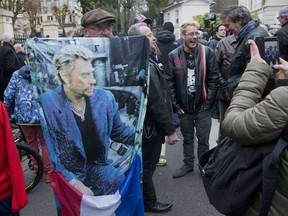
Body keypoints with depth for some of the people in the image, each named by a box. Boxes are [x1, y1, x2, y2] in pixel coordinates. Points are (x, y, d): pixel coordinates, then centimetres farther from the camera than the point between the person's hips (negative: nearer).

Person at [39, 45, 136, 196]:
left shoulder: (104, 98, -3)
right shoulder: (46, 104, -19)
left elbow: (118, 131, 11)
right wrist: (75, 183, -23)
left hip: (98, 167, 5)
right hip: (68, 174, -4)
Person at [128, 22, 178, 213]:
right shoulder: (146, 65, -24)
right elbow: (156, 103, -26)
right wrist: (170, 130, -18)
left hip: (144, 123, 10)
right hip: (150, 126, -10)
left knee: (145, 164, 22)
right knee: (147, 167, 8)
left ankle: (146, 199, 40)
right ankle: (149, 202, 27)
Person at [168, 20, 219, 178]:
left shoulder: (207, 52, -5)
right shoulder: (173, 56, -3)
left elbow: (214, 78, -5)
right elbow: (170, 82, -3)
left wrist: (208, 102, -9)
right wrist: (175, 104, -6)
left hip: (202, 105, -1)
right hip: (184, 106, 1)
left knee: (203, 139, 9)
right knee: (187, 138, 18)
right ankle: (188, 164, 35)